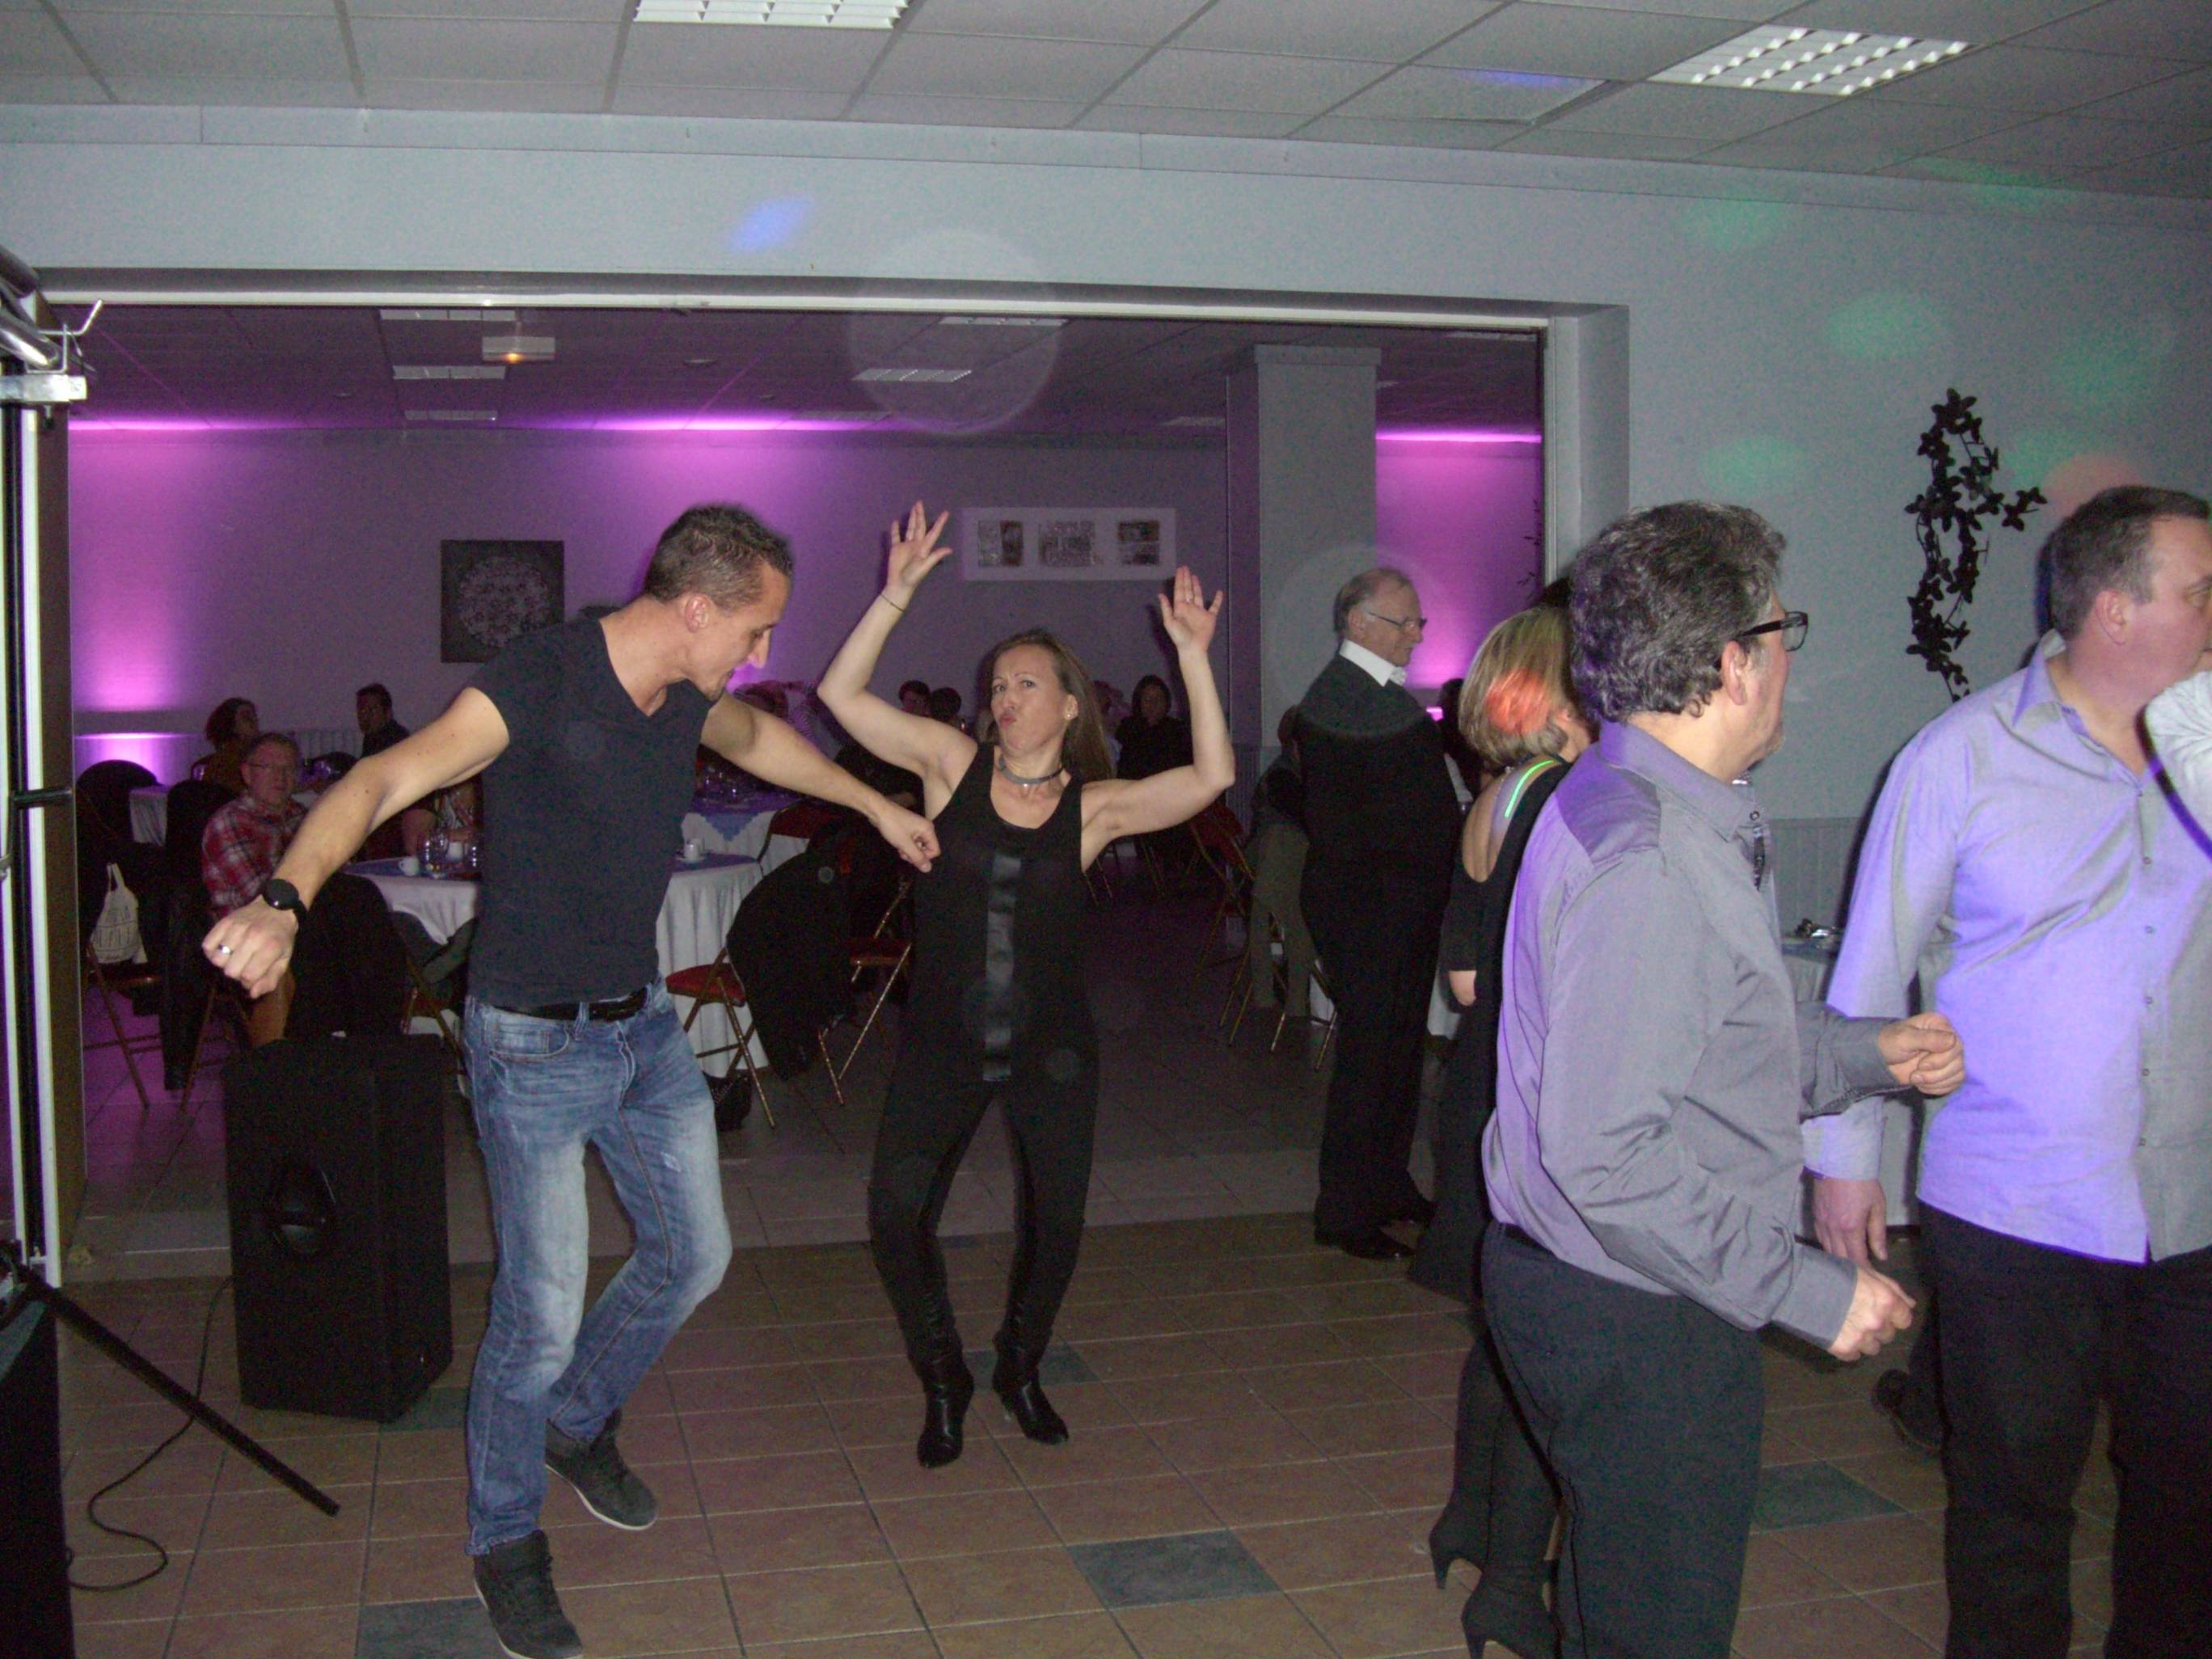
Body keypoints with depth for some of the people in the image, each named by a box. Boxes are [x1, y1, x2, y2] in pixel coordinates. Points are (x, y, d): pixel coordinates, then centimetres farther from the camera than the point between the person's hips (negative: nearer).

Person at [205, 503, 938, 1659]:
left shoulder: (691, 692, 0)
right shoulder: (536, 685, -24)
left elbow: (758, 740, 24)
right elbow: (382, 782, -36)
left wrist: (874, 804, 34)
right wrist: (286, 901, -54)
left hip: (644, 1023, 8)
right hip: (535, 1043, -7)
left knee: (693, 1255, 15)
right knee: (543, 1309, -4)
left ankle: (579, 1424, 42)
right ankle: (505, 1542, 20)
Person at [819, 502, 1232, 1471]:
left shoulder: (1094, 806, -4)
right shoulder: (951, 764, -2)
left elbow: (1212, 777, -17)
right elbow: (841, 695, -10)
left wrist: (1192, 655, -22)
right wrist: (897, 595, -19)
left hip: (1051, 1046, 0)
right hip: (942, 1041, 0)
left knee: (1056, 1227, 6)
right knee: (896, 1220, -6)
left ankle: (1019, 1369, 37)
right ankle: (943, 1382, 20)